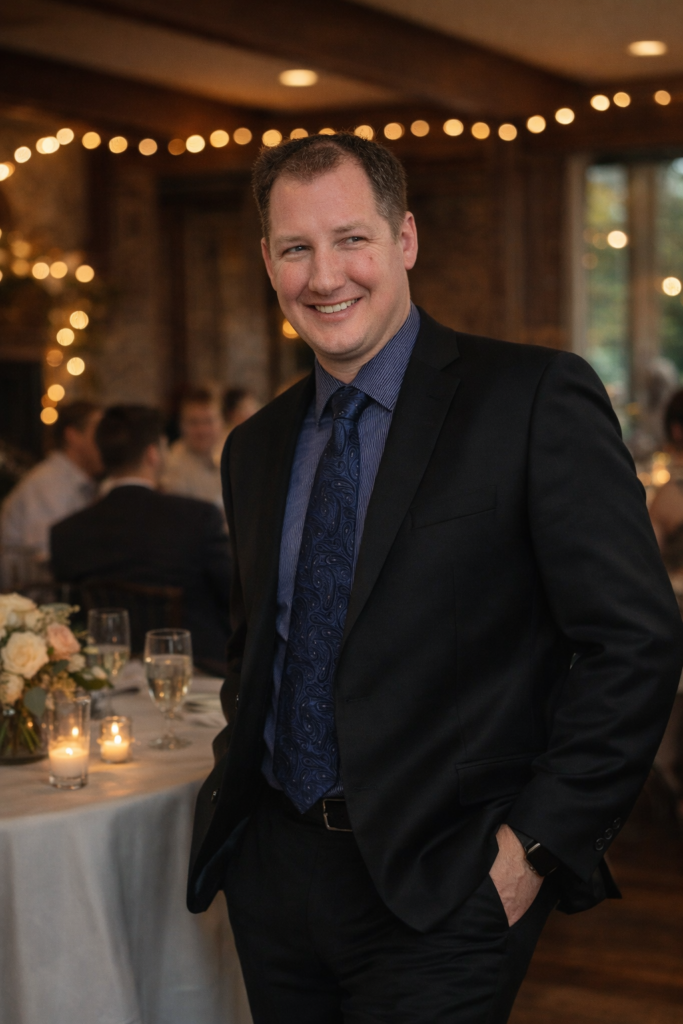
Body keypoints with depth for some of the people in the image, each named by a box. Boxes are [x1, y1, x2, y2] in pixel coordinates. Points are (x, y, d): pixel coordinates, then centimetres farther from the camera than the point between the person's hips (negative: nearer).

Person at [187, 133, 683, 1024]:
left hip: (440, 896, -5)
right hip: (272, 874, 6)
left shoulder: (536, 399, -9)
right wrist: (239, 782, 9)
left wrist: (538, 844, -15)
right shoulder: (255, 448, 11)